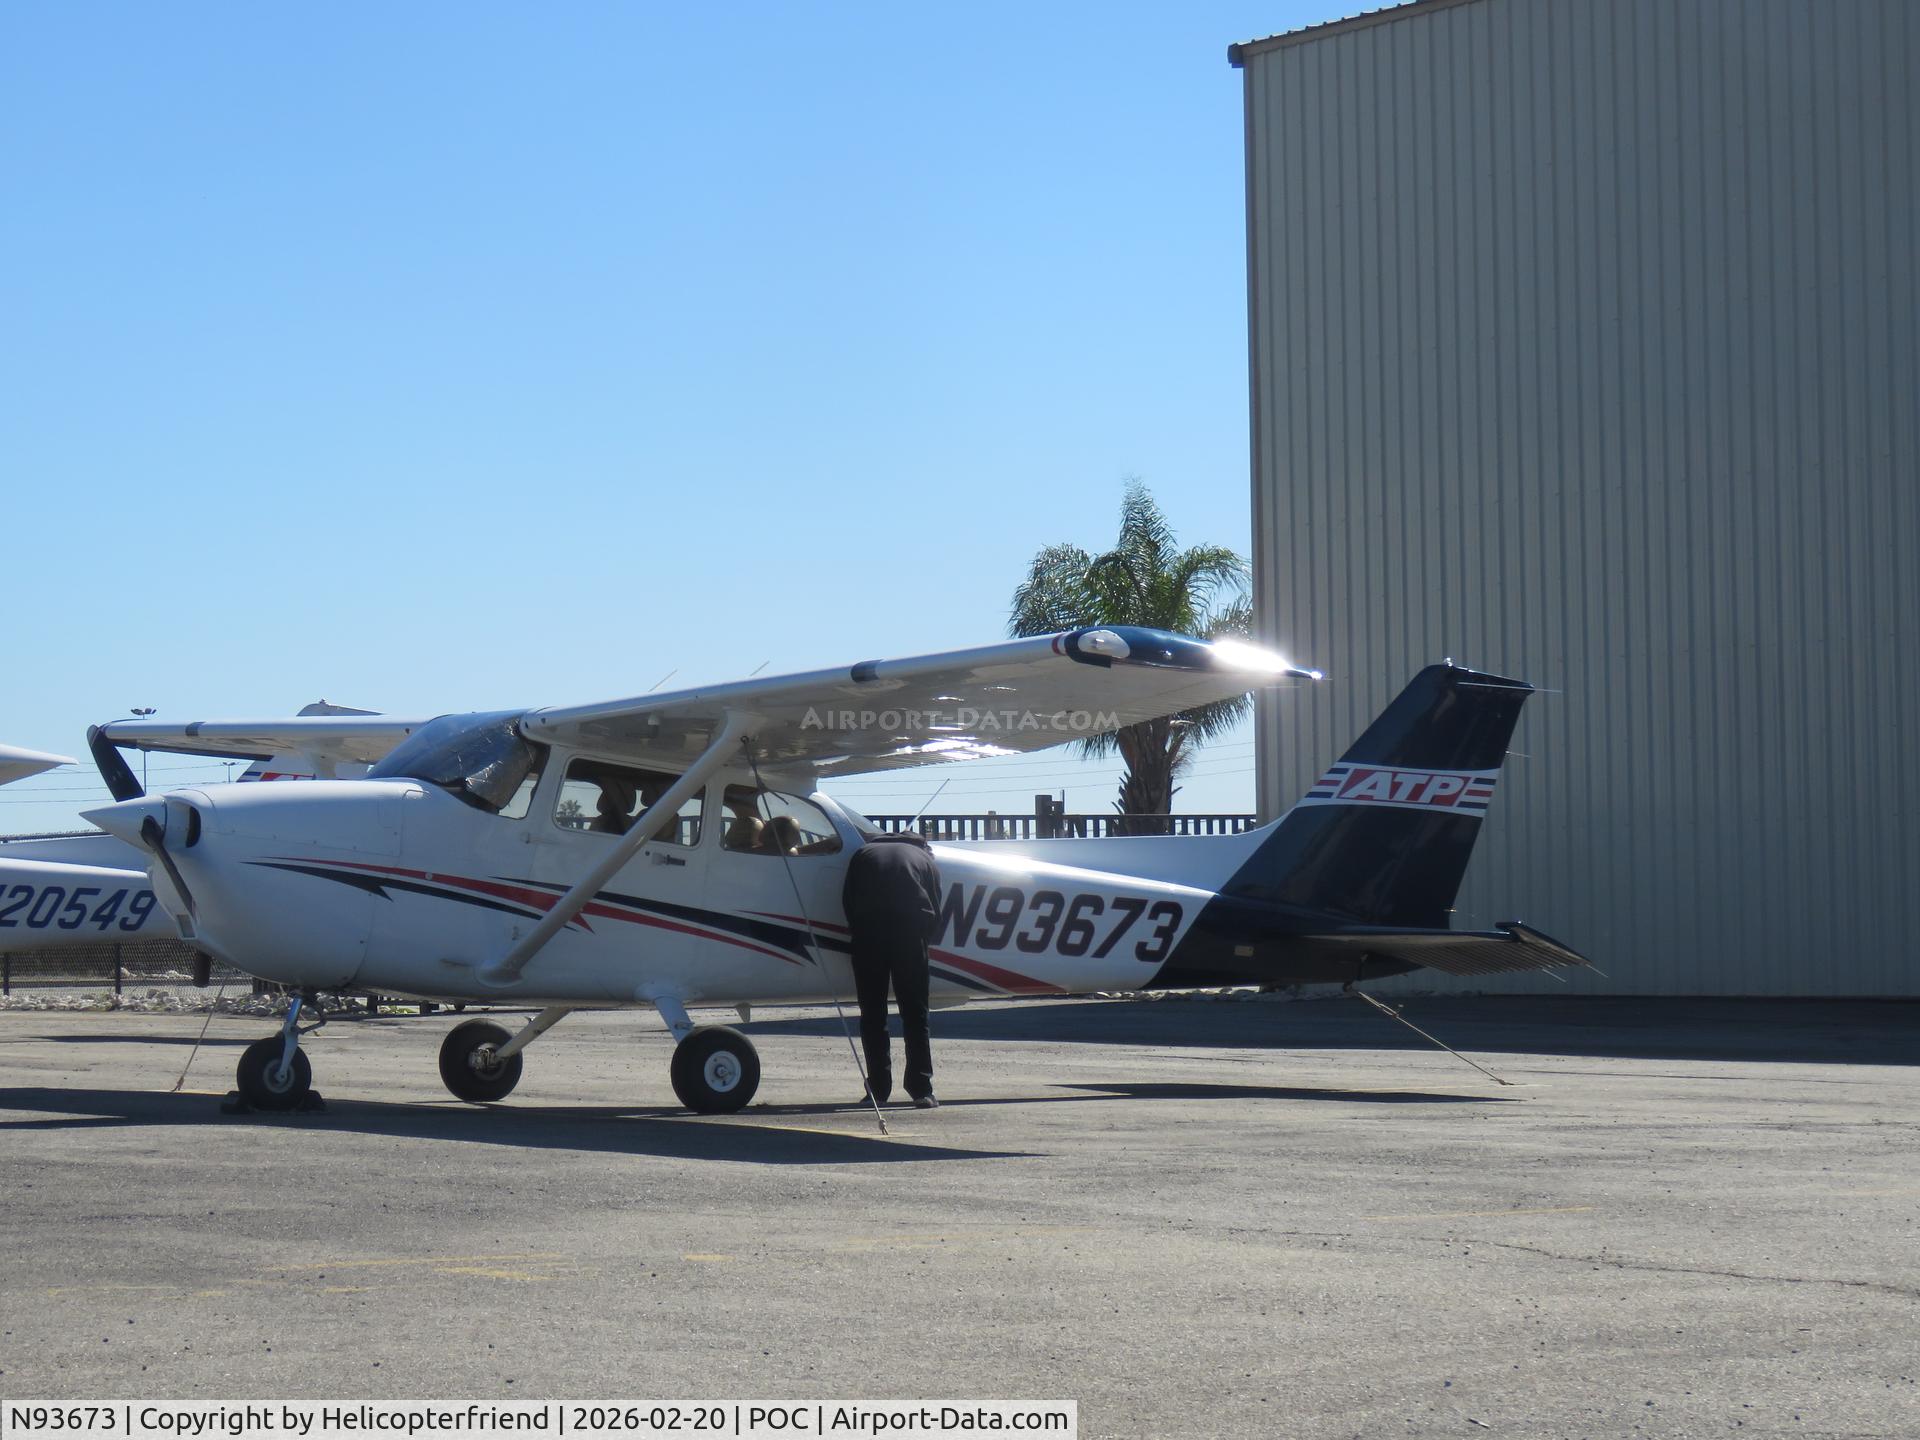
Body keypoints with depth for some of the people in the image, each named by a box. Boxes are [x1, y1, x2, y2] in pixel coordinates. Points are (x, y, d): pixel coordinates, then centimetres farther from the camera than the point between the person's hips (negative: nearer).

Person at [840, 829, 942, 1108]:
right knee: (915, 1014, 5)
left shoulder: (864, 853, 24)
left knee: (872, 1014, 9)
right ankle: (921, 1089, 0)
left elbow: (848, 899, 13)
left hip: (867, 933, 1)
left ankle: (878, 1088, 6)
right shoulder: (926, 860, 22)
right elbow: (935, 912, 12)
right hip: (910, 932, -1)